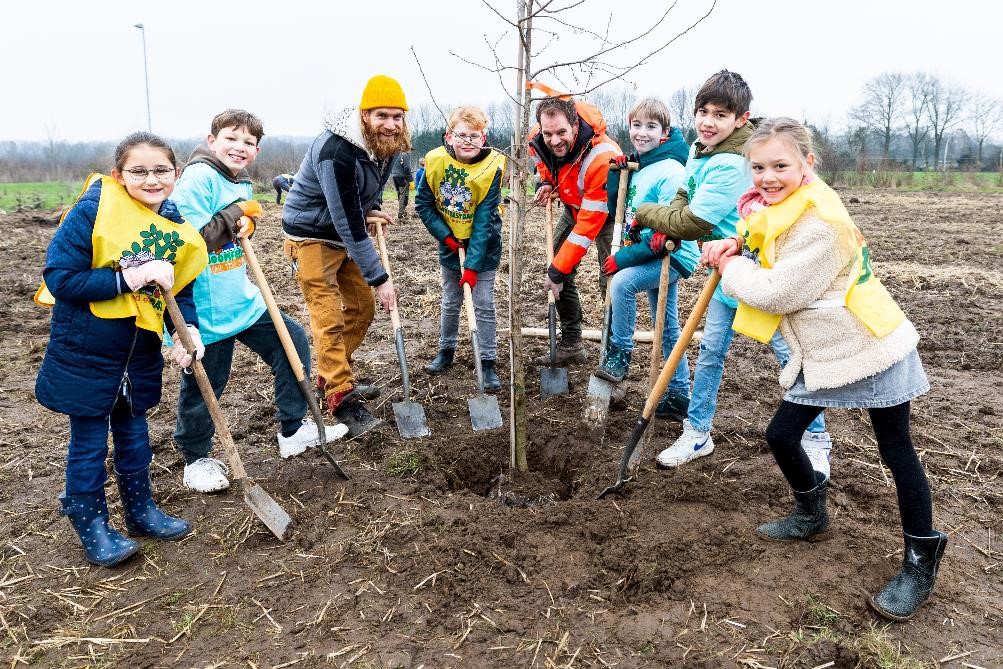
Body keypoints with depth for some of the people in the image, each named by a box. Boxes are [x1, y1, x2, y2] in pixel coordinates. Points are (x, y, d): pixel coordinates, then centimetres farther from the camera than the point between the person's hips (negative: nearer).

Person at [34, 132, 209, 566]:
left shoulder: (177, 230, -1)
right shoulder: (94, 211, -19)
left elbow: (182, 291, 5)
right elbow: (58, 275, -20)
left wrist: (188, 330, -13)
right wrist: (127, 277, -28)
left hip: (140, 353, 5)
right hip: (84, 352, -5)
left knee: (134, 432, 20)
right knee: (89, 440, 7)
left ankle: (140, 510, 37)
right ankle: (91, 526, 24)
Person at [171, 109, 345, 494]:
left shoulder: (241, 184, 10)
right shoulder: (198, 178, -17)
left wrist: (244, 225, -3)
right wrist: (236, 214, -16)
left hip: (241, 299, 8)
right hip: (206, 307, -8)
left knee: (292, 340, 10)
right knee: (204, 383, 4)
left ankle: (293, 431, 24)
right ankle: (196, 460, 28)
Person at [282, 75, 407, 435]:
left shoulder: (385, 143, -6)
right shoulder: (336, 152, -32)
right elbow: (348, 223, -31)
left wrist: (372, 209, -1)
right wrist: (379, 279, -27)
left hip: (349, 234, 8)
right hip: (312, 236, -8)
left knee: (362, 308, 11)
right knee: (330, 320, -10)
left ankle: (331, 376, 27)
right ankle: (342, 399, -1)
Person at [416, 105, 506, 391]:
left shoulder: (492, 168, -22)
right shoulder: (435, 161, -15)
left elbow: (483, 223, -22)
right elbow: (423, 203, -4)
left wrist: (472, 265, -24)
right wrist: (445, 236, -13)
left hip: (483, 246, -3)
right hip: (450, 243, 3)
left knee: (484, 305, 0)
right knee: (450, 302, 15)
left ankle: (488, 362, 9)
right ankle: (446, 351, 32)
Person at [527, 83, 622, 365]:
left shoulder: (602, 158, -42)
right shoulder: (537, 140, -22)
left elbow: (588, 225, -38)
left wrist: (557, 270, -34)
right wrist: (547, 182, -9)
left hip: (606, 211, -6)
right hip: (574, 205, 7)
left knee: (611, 279, -18)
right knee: (561, 272, 5)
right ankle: (570, 345, 16)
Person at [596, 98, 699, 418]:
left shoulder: (671, 172, -19)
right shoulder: (638, 166, 6)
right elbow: (618, 209, 15)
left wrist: (624, 257, -23)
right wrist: (616, 173, 1)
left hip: (672, 256, -9)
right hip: (651, 255, 9)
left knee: (622, 282, -30)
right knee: (667, 329, 13)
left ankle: (620, 353, -11)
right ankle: (679, 396, 24)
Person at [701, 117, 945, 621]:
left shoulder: (819, 222, -25)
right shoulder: (779, 207, 3)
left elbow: (777, 294, -25)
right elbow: (761, 241, 22)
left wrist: (732, 269, -9)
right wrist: (735, 245, -1)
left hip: (869, 350, -9)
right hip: (821, 356, 9)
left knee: (896, 451, 3)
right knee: (781, 435, 9)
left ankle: (921, 564, 19)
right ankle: (811, 514, 35)